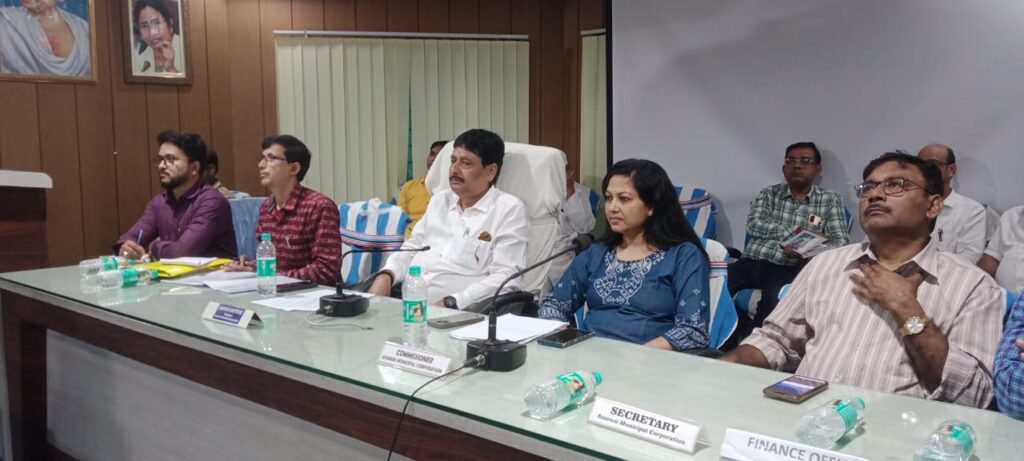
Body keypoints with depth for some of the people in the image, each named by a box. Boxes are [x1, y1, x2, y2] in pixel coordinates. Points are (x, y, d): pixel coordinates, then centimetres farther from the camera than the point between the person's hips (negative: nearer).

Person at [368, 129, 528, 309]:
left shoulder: (509, 209, -2)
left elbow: (506, 278, -11)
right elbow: (411, 250, 23)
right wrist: (385, 276, 1)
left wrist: (449, 304, -21)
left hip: (457, 312, -5)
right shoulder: (440, 200, 18)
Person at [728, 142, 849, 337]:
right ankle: (743, 333, -4)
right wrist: (794, 234, -10)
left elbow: (840, 243, 1)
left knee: (773, 298, -36)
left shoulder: (831, 200, 12)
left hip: (789, 270, -2)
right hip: (752, 262, 3)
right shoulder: (768, 193, 16)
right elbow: (753, 225, 0)